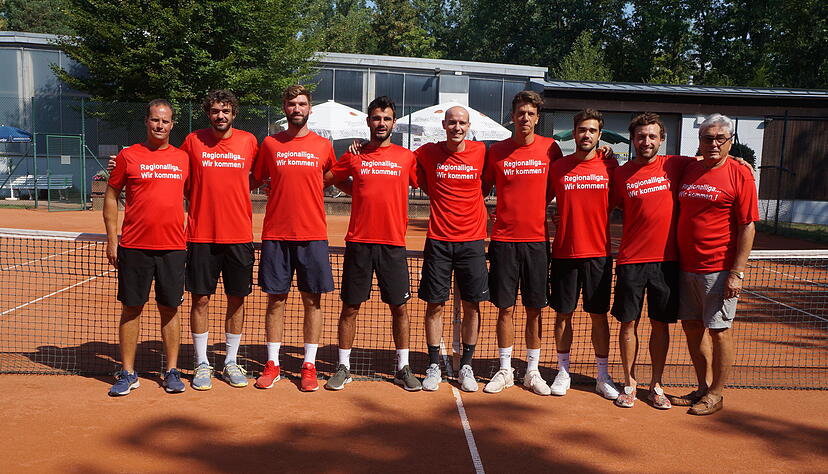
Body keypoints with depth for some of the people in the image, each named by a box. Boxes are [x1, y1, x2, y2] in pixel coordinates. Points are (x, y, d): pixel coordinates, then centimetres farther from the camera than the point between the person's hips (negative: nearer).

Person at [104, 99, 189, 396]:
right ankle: (128, 374, 15)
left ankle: (172, 371, 17)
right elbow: (111, 197, 6)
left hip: (173, 247, 1)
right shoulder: (128, 156, 3)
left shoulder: (183, 158, 8)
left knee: (170, 309, 6)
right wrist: (112, 240, 1)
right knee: (131, 308, 4)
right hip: (134, 247, -1)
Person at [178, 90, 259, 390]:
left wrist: (236, 194, 8)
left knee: (237, 300, 7)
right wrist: (195, 199, 2)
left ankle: (231, 363, 21)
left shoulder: (249, 142, 3)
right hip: (201, 236, 0)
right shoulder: (193, 141, 3)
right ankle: (202, 364, 17)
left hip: (239, 236, 1)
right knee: (200, 300, 3)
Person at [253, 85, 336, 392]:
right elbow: (255, 180, 15)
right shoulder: (270, 144, 7)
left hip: (313, 235, 0)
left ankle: (309, 365, 14)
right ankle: (272, 364, 17)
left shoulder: (323, 146, 6)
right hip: (275, 234, 0)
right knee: (276, 300, 5)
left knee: (312, 300, 3)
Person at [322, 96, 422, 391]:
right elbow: (327, 177, 16)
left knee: (399, 307, 4)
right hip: (359, 242, 0)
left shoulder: (407, 157, 5)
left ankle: (403, 368, 18)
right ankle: (343, 367, 18)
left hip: (393, 243, 0)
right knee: (350, 307, 5)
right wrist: (360, 192, 9)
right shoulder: (354, 156, 6)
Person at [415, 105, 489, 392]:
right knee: (435, 304, 3)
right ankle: (434, 366, 16)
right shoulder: (428, 153, 0)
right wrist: (437, 196, 7)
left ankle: (466, 366, 18)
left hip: (472, 240, 1)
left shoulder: (480, 151, 2)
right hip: (438, 240, -1)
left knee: (472, 305, 4)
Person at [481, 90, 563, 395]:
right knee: (505, 308, 5)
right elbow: (484, 189, 13)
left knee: (534, 310, 7)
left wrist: (539, 205, 3)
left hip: (537, 239, 0)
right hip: (504, 239, 0)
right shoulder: (496, 151, 2)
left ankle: (532, 372, 20)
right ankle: (505, 371, 19)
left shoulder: (550, 148, 1)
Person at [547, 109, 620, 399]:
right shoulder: (558, 167, 2)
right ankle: (563, 372, 22)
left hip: (598, 253, 0)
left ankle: (603, 377, 19)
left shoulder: (610, 165, 1)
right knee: (563, 314, 7)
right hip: (564, 252, 0)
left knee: (599, 315, 7)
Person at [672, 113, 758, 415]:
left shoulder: (739, 174, -6)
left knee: (719, 330, 3)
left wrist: (737, 272, -14)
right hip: (686, 266, 6)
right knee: (691, 327, 12)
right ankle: (703, 387, 27)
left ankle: (716, 394, 17)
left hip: (718, 270, -6)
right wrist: (675, 260, 11)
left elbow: (748, 226, -9)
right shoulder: (688, 171, 10)